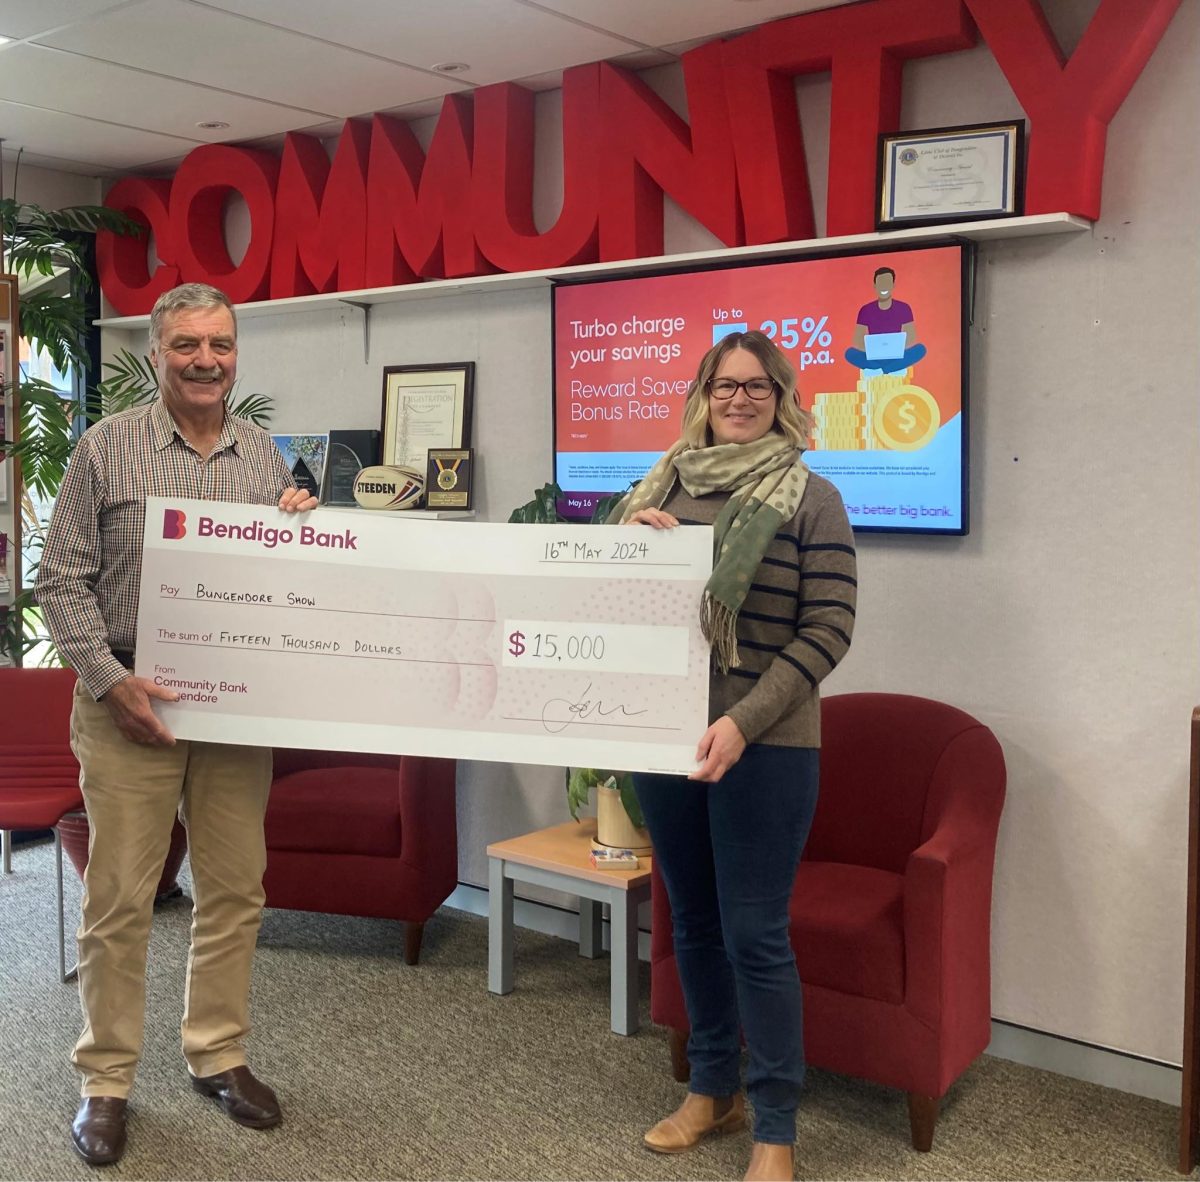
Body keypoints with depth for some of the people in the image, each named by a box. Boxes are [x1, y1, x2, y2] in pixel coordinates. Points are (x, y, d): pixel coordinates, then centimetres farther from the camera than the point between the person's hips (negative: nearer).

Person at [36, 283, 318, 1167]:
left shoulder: (267, 457, 9)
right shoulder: (107, 448, -2)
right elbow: (63, 578, -3)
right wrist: (111, 681, -12)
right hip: (130, 699, -3)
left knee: (235, 889, 10)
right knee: (119, 897, 3)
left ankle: (219, 1055, 27)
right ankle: (106, 1079, 18)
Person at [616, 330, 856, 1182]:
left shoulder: (810, 498, -4)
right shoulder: (664, 486, 8)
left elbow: (829, 629, -9)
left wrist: (743, 723, -19)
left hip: (764, 746, -4)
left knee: (755, 935, 0)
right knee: (693, 921, 15)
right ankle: (713, 1089, 34)